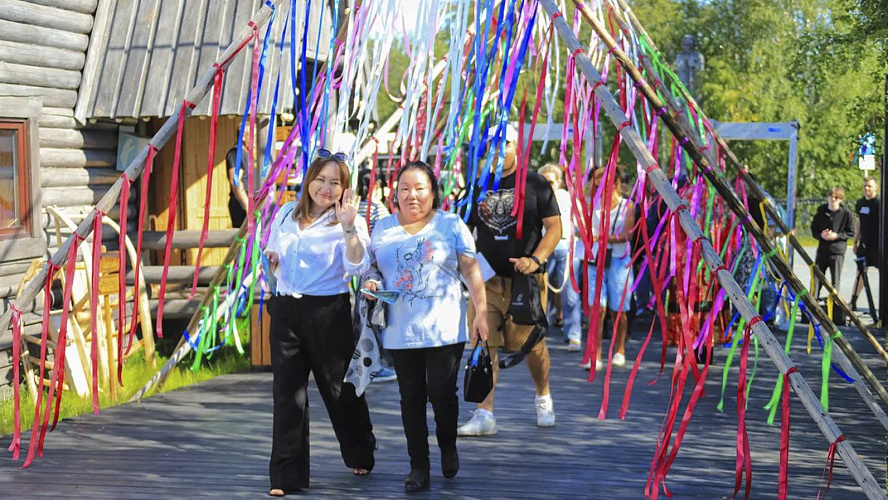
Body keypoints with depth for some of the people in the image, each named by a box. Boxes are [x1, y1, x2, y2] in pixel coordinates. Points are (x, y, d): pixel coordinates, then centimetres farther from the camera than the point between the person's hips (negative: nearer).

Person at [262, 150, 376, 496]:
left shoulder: (349, 223, -5)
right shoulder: (286, 214, 9)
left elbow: (358, 267, -21)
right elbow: (273, 256, 24)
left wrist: (349, 228, -32)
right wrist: (273, 263, 0)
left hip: (328, 313, -4)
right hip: (286, 310, 4)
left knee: (339, 388, 9)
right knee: (288, 392, 1)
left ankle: (361, 455, 33)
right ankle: (286, 476, 6)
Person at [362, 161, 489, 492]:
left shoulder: (451, 225, 2)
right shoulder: (383, 229, 11)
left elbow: (471, 272, 2)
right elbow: (373, 268, 20)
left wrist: (481, 313, -5)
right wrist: (371, 283, -3)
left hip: (444, 329, -3)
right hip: (400, 331, 3)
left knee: (442, 394, -6)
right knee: (411, 398, 5)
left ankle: (448, 446, 23)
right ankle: (418, 466, 12)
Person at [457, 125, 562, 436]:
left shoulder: (535, 184, 0)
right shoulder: (478, 185, 10)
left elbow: (554, 227, -1)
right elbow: (465, 229, 17)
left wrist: (535, 260, -16)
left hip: (525, 280, -3)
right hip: (487, 279, 3)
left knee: (532, 343, 4)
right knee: (484, 344, -5)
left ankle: (543, 398, 32)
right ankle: (484, 415, -2)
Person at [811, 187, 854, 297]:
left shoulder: (846, 213, -7)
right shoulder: (821, 211, 2)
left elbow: (851, 233, -1)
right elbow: (813, 228, 11)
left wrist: (837, 235, -15)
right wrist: (820, 235, -10)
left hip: (837, 251, -3)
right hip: (822, 249, 3)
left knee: (835, 280, 2)